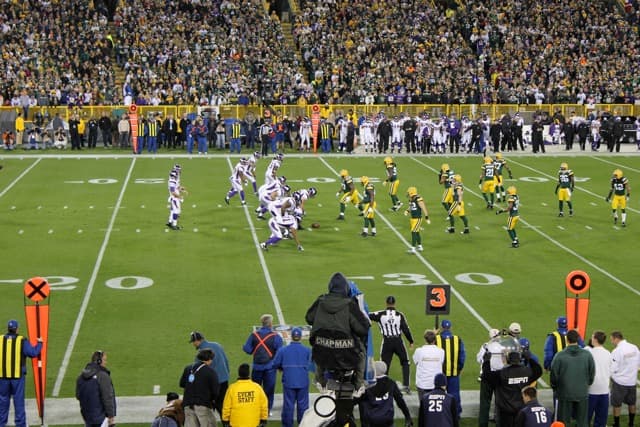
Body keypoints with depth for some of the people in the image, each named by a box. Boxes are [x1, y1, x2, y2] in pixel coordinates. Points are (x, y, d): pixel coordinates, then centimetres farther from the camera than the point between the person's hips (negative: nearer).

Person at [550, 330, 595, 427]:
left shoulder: (559, 356, -15)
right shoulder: (587, 355, -7)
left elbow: (554, 375, -6)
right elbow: (592, 374, 3)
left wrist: (555, 388, 13)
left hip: (564, 394, -2)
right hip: (582, 393, 2)